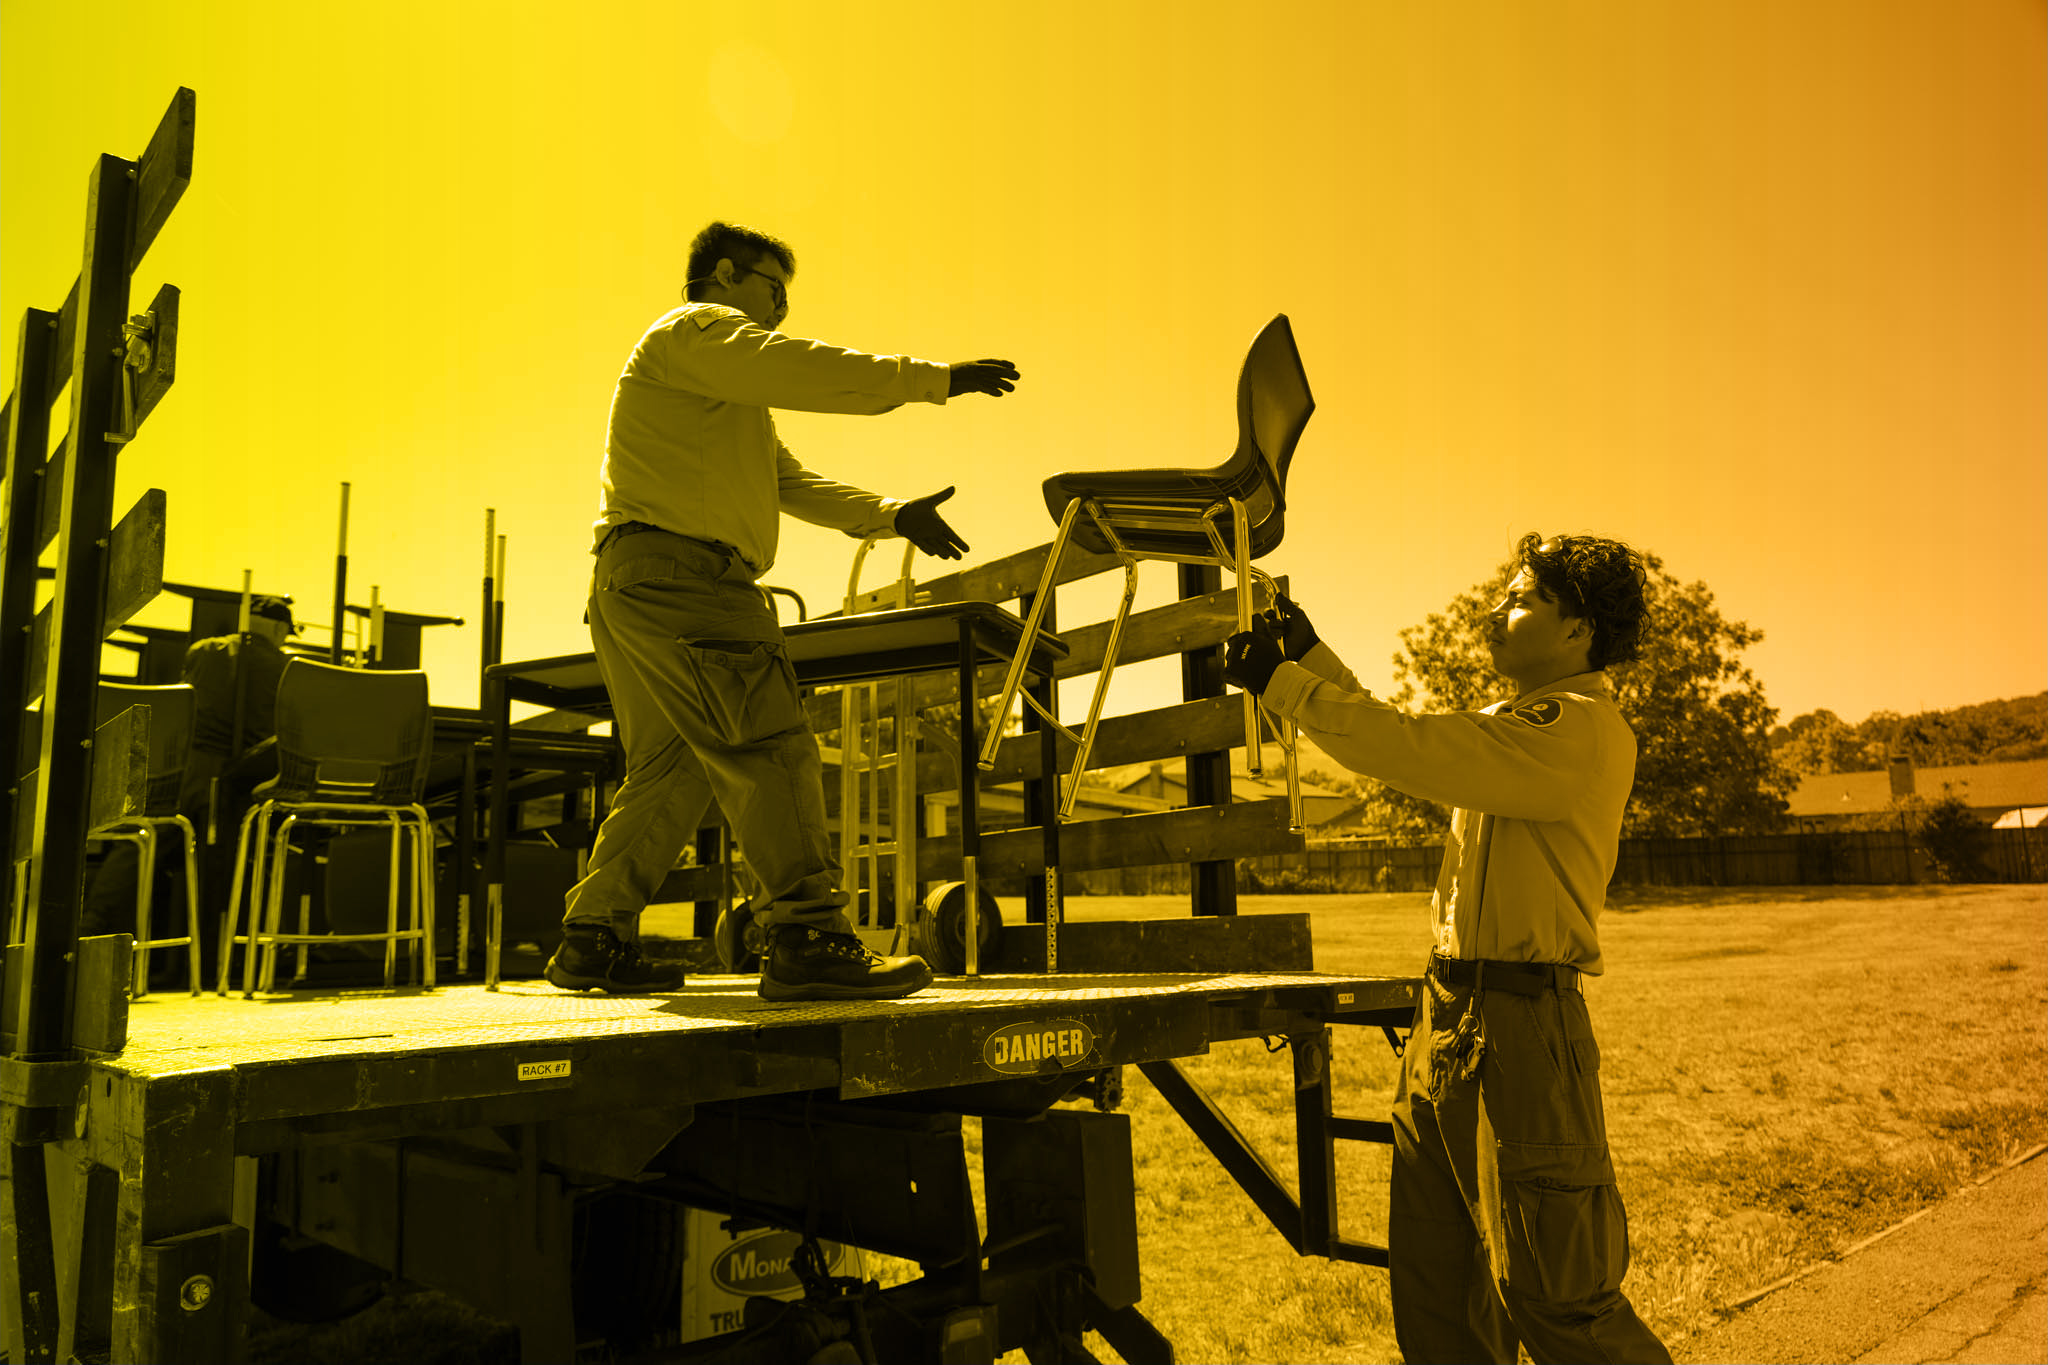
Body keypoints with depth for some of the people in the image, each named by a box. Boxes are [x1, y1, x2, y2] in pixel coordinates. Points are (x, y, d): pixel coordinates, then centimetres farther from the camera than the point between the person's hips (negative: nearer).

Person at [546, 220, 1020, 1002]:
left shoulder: (731, 391, 34)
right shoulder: (696, 329, 2)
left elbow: (795, 483, 26)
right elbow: (804, 371, -14)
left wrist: (890, 514, 14)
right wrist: (935, 379, -12)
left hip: (635, 587, 11)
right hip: (676, 566, -11)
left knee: (670, 770, 13)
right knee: (768, 747, -18)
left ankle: (593, 941, 19)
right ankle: (807, 940, -23)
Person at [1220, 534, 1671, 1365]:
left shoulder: (1582, 728, -13)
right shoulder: (1518, 722, 18)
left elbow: (1415, 752, -22)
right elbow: (1409, 752, 27)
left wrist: (1284, 685, -15)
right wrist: (1312, 656, 22)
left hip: (1520, 1024, -9)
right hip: (1449, 1016, 9)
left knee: (1555, 1297, 1)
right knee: (1433, 1293, 15)